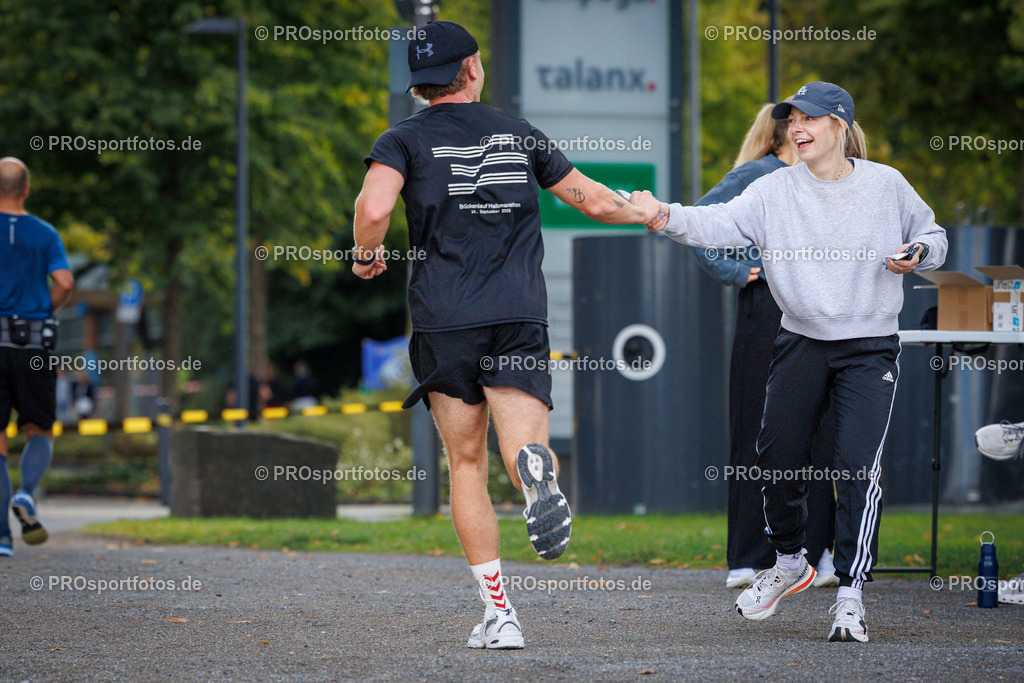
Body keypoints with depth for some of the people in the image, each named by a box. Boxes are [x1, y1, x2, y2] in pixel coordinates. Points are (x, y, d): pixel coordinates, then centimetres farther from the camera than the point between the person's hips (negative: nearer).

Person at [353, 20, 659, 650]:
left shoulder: (406, 139, 4)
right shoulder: (518, 134, 14)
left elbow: (374, 209, -16)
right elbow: (592, 200, 21)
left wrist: (367, 256, 5)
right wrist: (646, 214, 41)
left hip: (444, 320, -1)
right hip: (521, 317, 1)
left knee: (467, 465, 10)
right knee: (522, 449, -7)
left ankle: (499, 612, 5)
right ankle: (536, 464, -47)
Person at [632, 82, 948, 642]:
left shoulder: (886, 185, 0)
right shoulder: (774, 191, -2)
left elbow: (932, 235, 14)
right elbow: (720, 224, -16)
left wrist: (919, 254, -10)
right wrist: (666, 217, -34)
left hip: (870, 348, -2)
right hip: (801, 341, 2)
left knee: (858, 466, -13)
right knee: (776, 458, 5)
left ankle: (850, 595, -7)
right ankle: (789, 562, 31)